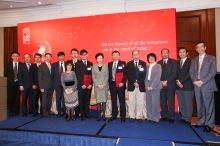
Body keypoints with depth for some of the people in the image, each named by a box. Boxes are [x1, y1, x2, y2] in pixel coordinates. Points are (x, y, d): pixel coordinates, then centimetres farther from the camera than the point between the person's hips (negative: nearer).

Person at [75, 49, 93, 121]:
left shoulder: (90, 63, 11)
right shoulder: (78, 64, 2)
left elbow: (92, 75, 6)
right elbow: (78, 75, -6)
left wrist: (91, 84, -5)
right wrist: (82, 84, -13)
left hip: (89, 85, 3)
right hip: (81, 85, -2)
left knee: (87, 100, 9)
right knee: (81, 100, 4)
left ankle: (87, 113, 20)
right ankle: (82, 114, 14)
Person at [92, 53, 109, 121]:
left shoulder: (105, 66, 5)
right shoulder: (94, 67, 6)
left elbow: (107, 77, 0)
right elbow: (93, 77, 1)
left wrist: (103, 85, -10)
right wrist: (98, 85, -9)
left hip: (104, 86, 0)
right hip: (97, 86, 0)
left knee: (104, 101, 1)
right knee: (98, 101, 1)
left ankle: (104, 115, 9)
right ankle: (99, 115, 9)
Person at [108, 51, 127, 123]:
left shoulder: (123, 63, 0)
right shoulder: (109, 64, 10)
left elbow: (125, 74, -5)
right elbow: (109, 74, 10)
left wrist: (122, 82, -16)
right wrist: (109, 83, 1)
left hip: (120, 84, -3)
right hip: (112, 84, 3)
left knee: (122, 101, 4)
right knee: (113, 101, 10)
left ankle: (123, 116, 15)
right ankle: (114, 115, 23)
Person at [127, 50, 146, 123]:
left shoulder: (143, 63, 8)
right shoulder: (129, 64, 8)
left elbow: (144, 75, 0)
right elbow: (128, 75, -2)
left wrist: (138, 83, -12)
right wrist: (134, 82, -13)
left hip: (141, 86, 0)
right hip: (131, 86, 0)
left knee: (140, 102, 3)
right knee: (131, 102, 4)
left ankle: (139, 117, 14)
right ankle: (132, 116, 15)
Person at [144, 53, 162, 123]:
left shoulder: (158, 66, 0)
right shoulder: (147, 67, 13)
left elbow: (158, 77, -9)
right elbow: (146, 77, 10)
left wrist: (152, 86, -13)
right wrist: (147, 86, -4)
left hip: (155, 87, -4)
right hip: (148, 86, 4)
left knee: (155, 103, -2)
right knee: (148, 103, 6)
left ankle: (155, 118, 10)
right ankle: (149, 117, 17)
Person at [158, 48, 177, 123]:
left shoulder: (173, 62, 3)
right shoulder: (159, 62, 12)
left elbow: (174, 74, -6)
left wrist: (166, 81, -13)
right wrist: (161, 81, -8)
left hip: (170, 85, -2)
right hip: (161, 85, 3)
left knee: (171, 102, 2)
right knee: (163, 102, 5)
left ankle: (171, 117, 13)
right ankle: (164, 116, 17)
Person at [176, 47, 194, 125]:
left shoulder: (190, 62, -4)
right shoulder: (177, 62, 14)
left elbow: (189, 74, -12)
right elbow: (176, 73, 10)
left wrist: (181, 81, -15)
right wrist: (177, 81, -6)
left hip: (188, 86, -5)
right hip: (179, 86, 5)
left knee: (188, 103, 3)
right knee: (181, 103, 9)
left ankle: (188, 119, 15)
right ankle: (184, 117, 22)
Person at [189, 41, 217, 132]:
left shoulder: (211, 58, 3)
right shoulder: (194, 60, 15)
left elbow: (212, 72, -8)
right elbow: (191, 72, 8)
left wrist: (202, 81, -15)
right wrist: (195, 81, -9)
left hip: (207, 85, -4)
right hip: (197, 86, 4)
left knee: (209, 105, 0)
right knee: (199, 106, 10)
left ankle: (209, 124, 11)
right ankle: (200, 122, 21)